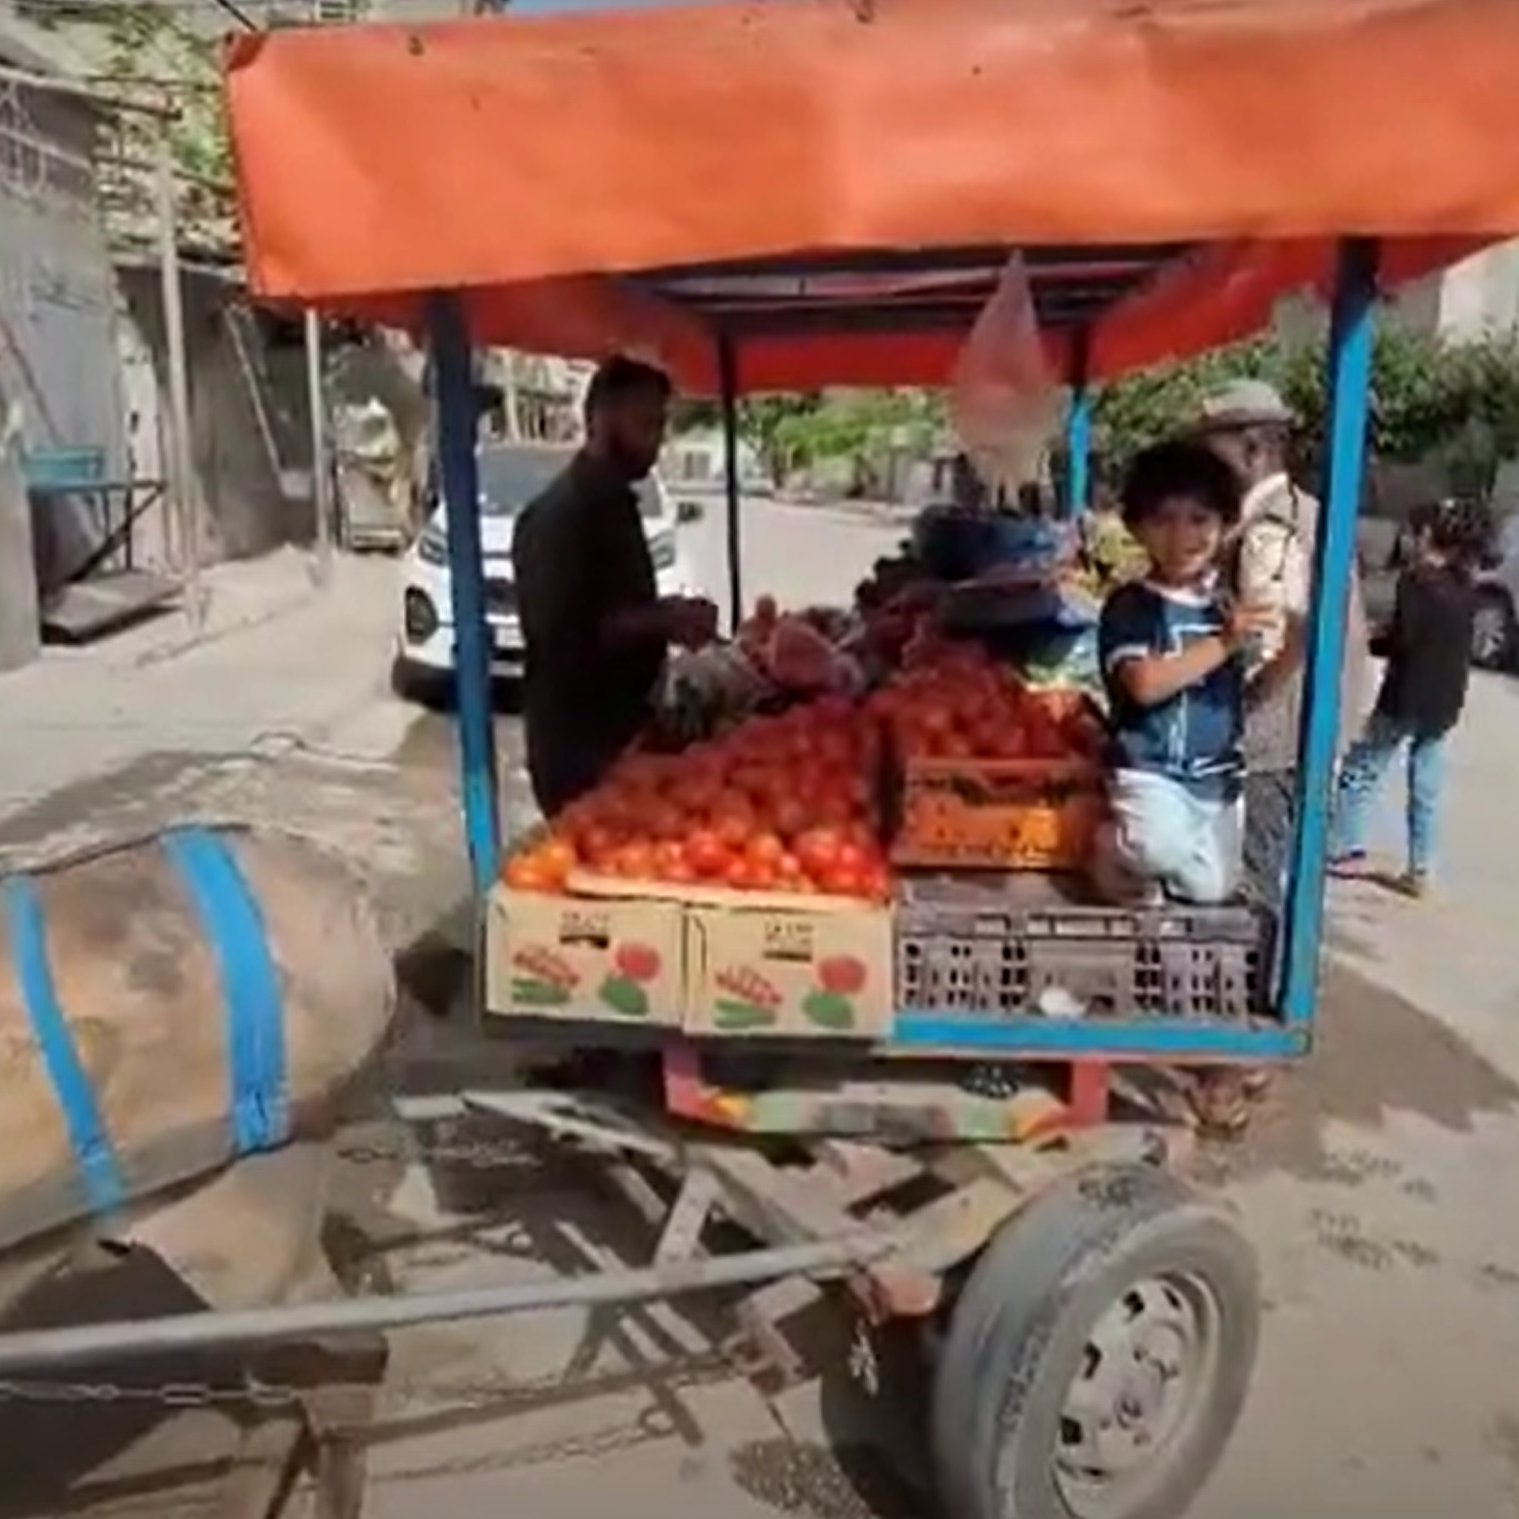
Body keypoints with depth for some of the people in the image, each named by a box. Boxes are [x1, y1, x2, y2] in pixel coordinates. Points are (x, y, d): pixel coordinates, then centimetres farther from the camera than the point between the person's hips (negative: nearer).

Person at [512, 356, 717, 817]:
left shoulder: (614, 503, 13)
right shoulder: (560, 513, -17)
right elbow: (562, 632, -24)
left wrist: (669, 618, 6)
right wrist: (660, 619, -19)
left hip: (622, 725, 9)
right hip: (578, 740, -9)